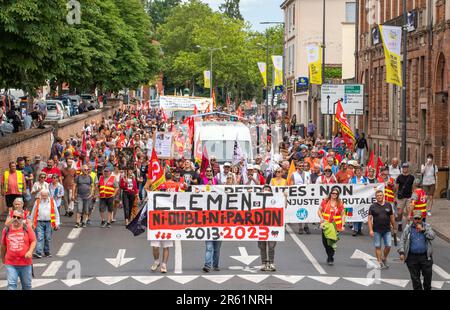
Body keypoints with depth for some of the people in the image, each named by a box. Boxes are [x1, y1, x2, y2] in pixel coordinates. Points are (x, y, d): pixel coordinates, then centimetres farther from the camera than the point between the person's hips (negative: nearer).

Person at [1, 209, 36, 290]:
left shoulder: (27, 228, -3)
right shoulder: (6, 230, 2)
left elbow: (33, 241, -2)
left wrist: (30, 251, -18)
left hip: (25, 263, 0)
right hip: (10, 264, 0)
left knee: (27, 285, 15)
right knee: (11, 285, -8)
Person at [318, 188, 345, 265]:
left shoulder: (340, 203, 2)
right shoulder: (325, 201, 3)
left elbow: (342, 215, 5)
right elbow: (319, 211, 8)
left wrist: (343, 225, -3)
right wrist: (321, 218, -11)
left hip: (335, 226, -2)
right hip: (325, 225, 2)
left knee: (332, 242, -6)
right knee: (325, 242, 6)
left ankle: (330, 259, 4)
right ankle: (329, 256, 28)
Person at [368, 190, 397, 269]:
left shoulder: (388, 205, 7)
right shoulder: (373, 207, 1)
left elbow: (392, 217, 13)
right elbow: (369, 219, -1)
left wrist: (394, 228, 13)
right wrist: (370, 230, -10)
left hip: (387, 230, 1)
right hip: (377, 230, -1)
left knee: (388, 246, -2)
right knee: (378, 247, 0)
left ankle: (384, 258, 22)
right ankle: (380, 262, 7)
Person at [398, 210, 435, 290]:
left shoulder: (427, 226, 7)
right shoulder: (408, 228, 6)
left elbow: (432, 236, -6)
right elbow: (402, 240, 4)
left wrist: (423, 230, -13)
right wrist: (401, 252, -7)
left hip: (425, 256, 0)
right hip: (412, 257, 0)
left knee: (428, 275, 2)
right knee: (415, 277, 2)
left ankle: (427, 289, 21)